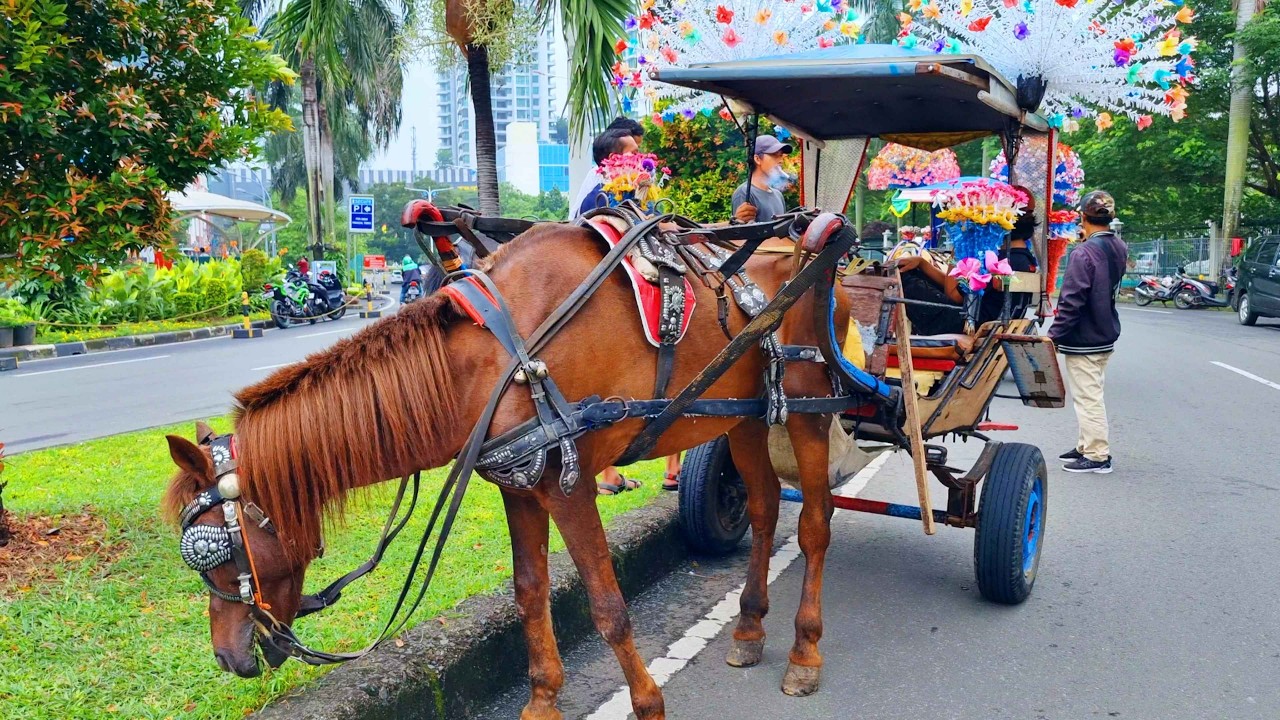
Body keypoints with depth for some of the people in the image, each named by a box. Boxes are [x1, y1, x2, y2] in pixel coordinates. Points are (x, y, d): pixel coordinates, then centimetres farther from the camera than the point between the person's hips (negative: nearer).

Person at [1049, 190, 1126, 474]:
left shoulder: (1084, 253, -21)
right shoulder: (1119, 248, 5)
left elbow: (1071, 302, -23)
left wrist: (1054, 335, -14)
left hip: (1083, 340, -9)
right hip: (1106, 336, 9)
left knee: (1087, 397, 0)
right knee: (1092, 394, 18)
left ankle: (1097, 455, 6)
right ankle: (1087, 446, 29)